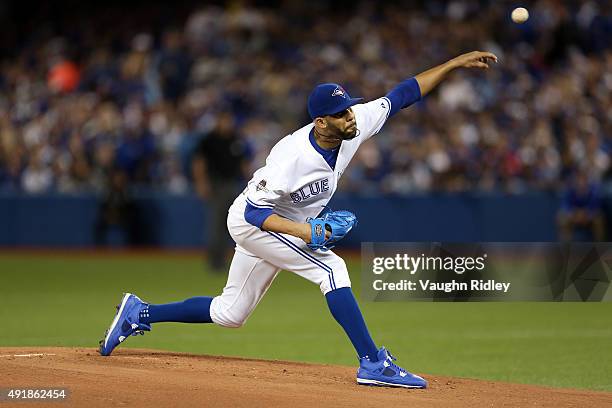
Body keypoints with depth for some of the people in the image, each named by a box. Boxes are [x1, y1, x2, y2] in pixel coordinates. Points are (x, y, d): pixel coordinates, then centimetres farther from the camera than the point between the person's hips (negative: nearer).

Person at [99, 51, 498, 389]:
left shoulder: (357, 124, -16)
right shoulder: (293, 157, -34)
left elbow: (402, 95, -9)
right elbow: (255, 211, -28)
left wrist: (455, 63, -14)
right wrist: (304, 232, -41)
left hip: (280, 224, 8)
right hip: (250, 221, -8)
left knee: (230, 314, 15)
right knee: (331, 268, -24)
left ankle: (139, 313, 25)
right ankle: (373, 364, -23)